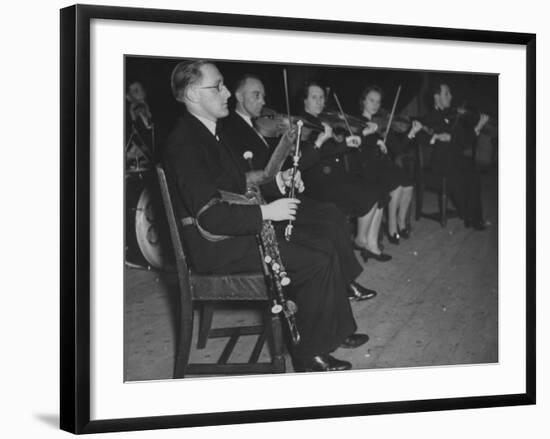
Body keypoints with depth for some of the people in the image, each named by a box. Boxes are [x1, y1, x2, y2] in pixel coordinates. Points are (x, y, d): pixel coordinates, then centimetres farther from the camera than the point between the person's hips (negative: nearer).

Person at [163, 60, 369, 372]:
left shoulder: (206, 133, 12)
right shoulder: (185, 143, -21)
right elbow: (209, 215, -27)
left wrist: (277, 182, 7)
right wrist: (266, 212, -22)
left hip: (232, 231, 10)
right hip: (214, 247, -10)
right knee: (318, 262, -16)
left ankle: (334, 331, 16)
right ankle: (309, 355, -4)